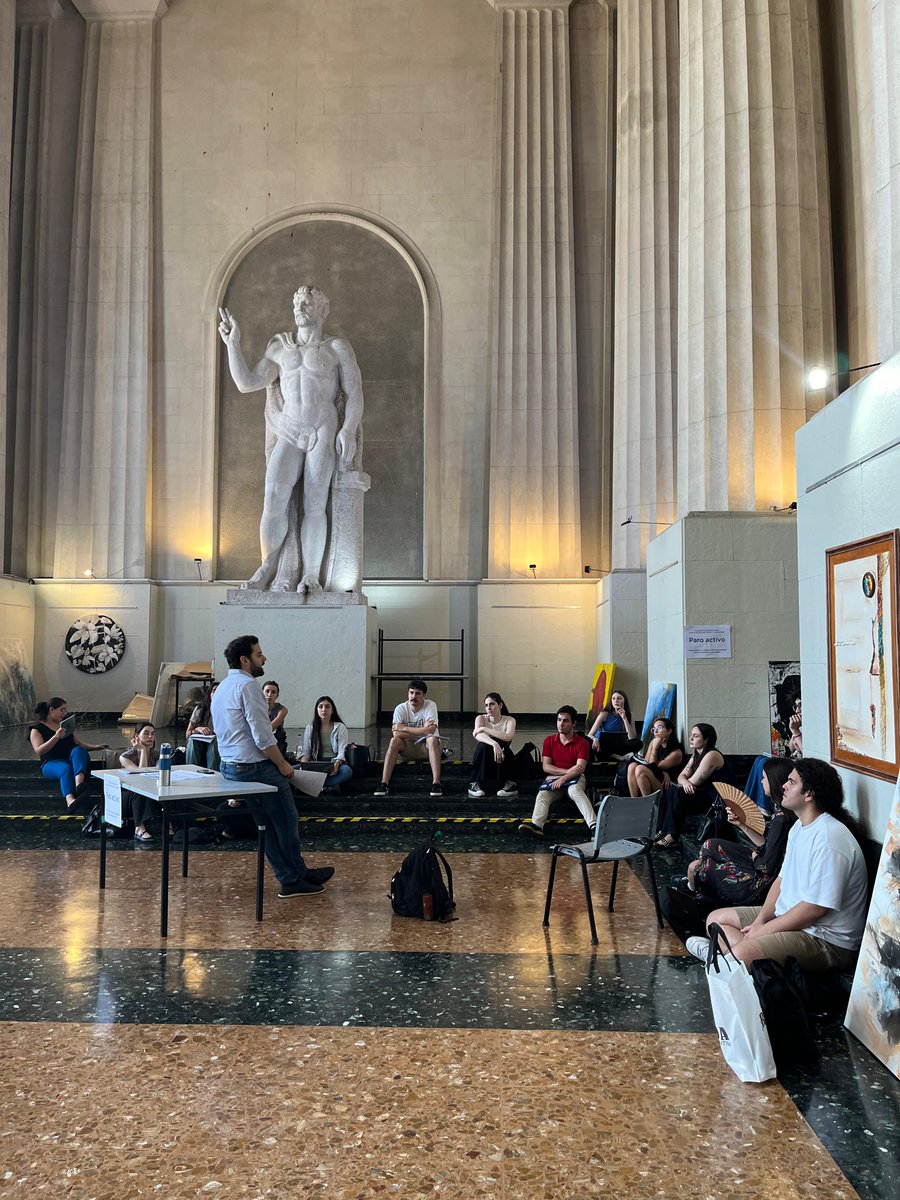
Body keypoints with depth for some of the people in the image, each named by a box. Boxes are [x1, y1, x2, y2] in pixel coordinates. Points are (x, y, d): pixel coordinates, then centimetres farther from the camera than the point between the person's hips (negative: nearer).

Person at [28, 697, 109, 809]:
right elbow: (39, 751, -6)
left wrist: (95, 747, 12)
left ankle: (79, 784, -59)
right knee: (66, 769, -38)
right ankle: (70, 800, -66)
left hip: (71, 758, 4)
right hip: (51, 763, -4)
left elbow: (79, 743, 28)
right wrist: (56, 737, -19)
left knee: (78, 750, -32)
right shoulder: (37, 729, 10)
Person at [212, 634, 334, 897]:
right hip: (255, 767, -10)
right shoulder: (247, 685, -18)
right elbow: (263, 737, -22)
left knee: (269, 824, 16)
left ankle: (290, 879, 24)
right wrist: (283, 764, -10)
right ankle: (296, 877, 17)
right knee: (286, 821, 4)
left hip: (229, 766, 10)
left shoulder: (222, 687, 14)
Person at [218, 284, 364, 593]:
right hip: (289, 434, 2)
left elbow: (354, 394, 2)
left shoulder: (337, 348, 10)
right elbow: (247, 382, 15)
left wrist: (348, 431, -13)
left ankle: (311, 575, -13)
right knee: (275, 498, -19)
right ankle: (270, 567, -11)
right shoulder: (281, 348, 20)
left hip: (324, 433, -2)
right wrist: (233, 343, 7)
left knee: (314, 504, -15)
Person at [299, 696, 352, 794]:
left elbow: (342, 753, -3)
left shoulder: (340, 727, 7)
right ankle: (332, 786, -35)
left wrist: (337, 764, -26)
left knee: (347, 771, -37)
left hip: (334, 763, -2)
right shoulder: (310, 728, 15)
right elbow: (305, 752, 9)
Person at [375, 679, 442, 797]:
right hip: (408, 748, 2)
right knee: (394, 741, -27)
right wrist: (422, 730, -26)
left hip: (427, 747, -2)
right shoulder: (400, 708, -10)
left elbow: (430, 731, -29)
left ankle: (436, 783, -37)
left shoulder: (430, 705, -16)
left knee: (432, 739, -34)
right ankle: (384, 783, -26)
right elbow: (396, 733, -23)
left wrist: (404, 728, -22)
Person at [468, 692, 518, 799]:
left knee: (500, 743, -30)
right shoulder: (481, 718, -2)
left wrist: (484, 729, -27)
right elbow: (478, 735, -26)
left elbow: (508, 737, -27)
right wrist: (494, 744, -45)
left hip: (505, 763, 0)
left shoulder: (509, 720, -3)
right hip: (485, 762, 0)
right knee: (483, 745, -30)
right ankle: (474, 784, -23)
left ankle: (511, 784, -22)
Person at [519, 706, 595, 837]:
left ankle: (594, 825, -55)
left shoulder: (582, 742, 0)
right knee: (542, 794, -29)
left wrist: (563, 779, -25)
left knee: (575, 790, -37)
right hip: (553, 777, 3)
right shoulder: (549, 741, 9)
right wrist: (567, 770, -12)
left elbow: (580, 768, -11)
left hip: (575, 778, -3)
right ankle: (536, 825, -54)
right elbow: (546, 766, 2)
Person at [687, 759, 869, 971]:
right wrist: (759, 920, -1)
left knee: (741, 954, -35)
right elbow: (783, 879, 14)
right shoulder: (799, 826, 10)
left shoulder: (829, 838, -24)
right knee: (716, 918, 8)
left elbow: (815, 908, -25)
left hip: (825, 938, -11)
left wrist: (763, 930, -16)